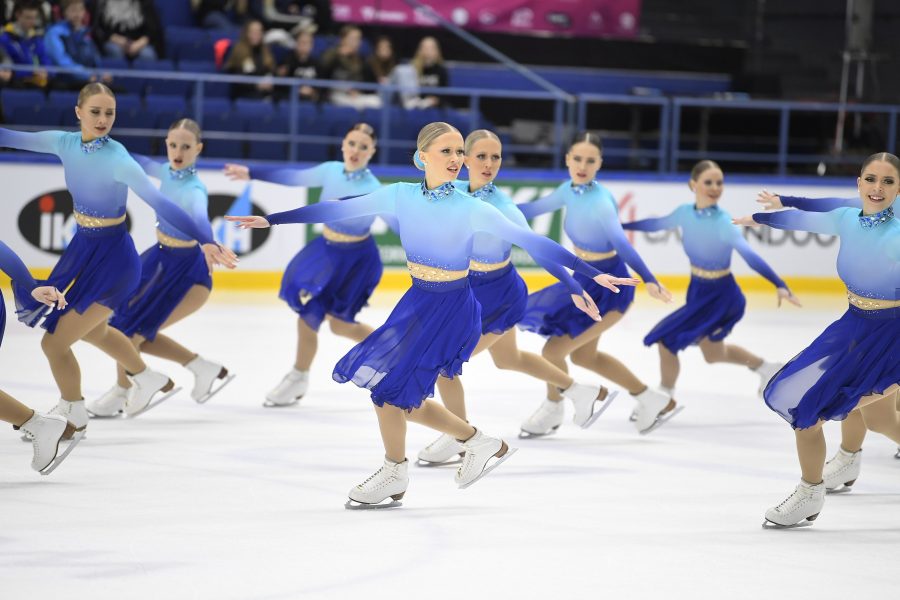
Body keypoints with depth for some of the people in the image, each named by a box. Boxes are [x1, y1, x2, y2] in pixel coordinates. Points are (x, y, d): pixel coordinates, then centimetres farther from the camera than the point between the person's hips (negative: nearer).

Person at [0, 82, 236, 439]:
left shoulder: (117, 159, -25)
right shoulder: (66, 143, -7)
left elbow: (160, 203, -29)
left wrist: (206, 241, -36)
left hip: (113, 257, -8)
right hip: (83, 248, 8)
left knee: (54, 341, -4)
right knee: (93, 330, 29)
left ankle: (73, 415, 21)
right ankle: (148, 380, 53)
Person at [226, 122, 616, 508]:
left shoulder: (470, 209, -16)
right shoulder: (401, 196, -4)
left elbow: (531, 242, -18)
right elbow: (339, 210, 1)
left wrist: (575, 285, -26)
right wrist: (272, 220, 1)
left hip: (452, 309, -6)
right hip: (417, 302, 6)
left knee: (388, 386, -6)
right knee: (402, 396, 10)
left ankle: (394, 474, 18)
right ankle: (480, 443, 29)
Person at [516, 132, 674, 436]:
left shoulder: (600, 201, -28)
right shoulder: (570, 190, -5)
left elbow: (621, 244, -39)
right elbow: (535, 208, 11)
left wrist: (649, 281, -52)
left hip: (609, 288, -9)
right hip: (586, 281, 9)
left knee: (554, 350, -5)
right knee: (583, 355, 23)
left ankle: (552, 410, 25)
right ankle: (652, 400, 35)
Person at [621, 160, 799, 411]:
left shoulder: (723, 222, -26)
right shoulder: (685, 213, -8)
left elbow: (750, 256, -34)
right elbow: (657, 224, 11)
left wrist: (780, 286, -45)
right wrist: (619, 225, 17)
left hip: (720, 296, -7)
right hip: (698, 291, 7)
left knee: (666, 339, -9)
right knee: (714, 354, 24)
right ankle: (766, 369, 48)